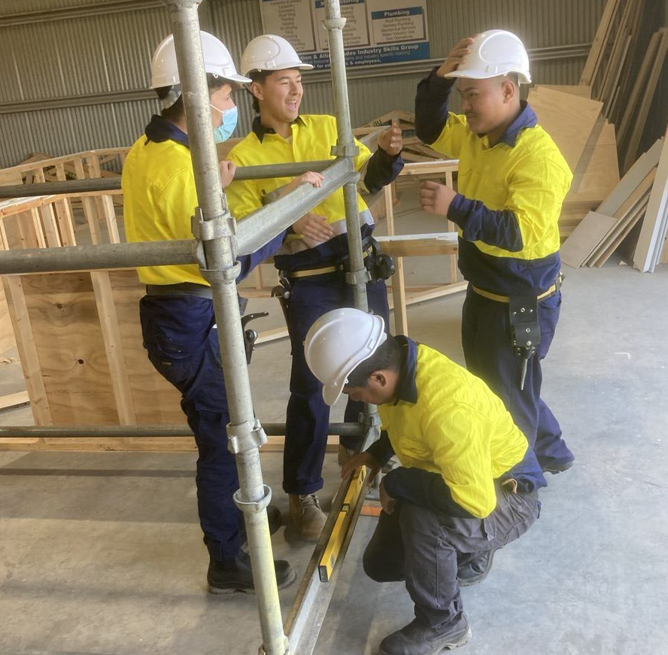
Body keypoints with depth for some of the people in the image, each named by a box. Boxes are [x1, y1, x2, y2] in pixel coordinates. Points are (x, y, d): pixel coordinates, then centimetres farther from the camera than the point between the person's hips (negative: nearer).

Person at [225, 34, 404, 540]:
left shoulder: (328, 127, 8)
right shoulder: (243, 156, -2)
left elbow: (368, 179, 8)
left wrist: (386, 156, -12)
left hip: (362, 264, 5)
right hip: (308, 281, -4)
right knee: (310, 385, -3)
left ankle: (358, 445, 42)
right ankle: (302, 493, 13)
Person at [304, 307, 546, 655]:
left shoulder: (446, 408, -40)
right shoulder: (398, 361, -13)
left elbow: (473, 503, -42)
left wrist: (395, 483, -29)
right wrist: (376, 454, -5)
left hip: (507, 495, -8)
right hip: (454, 478, 8)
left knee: (421, 518, -38)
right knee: (380, 564, 10)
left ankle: (443, 623, -11)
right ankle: (467, 555, 29)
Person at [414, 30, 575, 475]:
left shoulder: (538, 156, -25)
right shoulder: (474, 135, 2)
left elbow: (524, 232, -34)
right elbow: (430, 130, 15)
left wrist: (456, 207, -39)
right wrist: (440, 80, -3)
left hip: (521, 303, -9)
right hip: (483, 292, 10)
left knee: (510, 401, 7)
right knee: (489, 388, 24)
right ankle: (550, 453, 45)